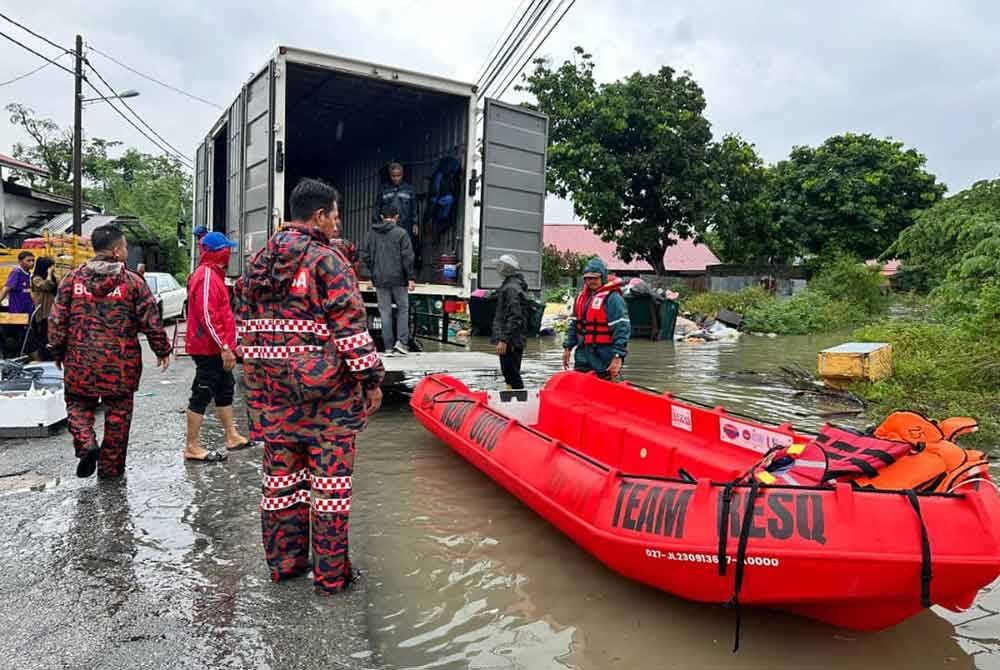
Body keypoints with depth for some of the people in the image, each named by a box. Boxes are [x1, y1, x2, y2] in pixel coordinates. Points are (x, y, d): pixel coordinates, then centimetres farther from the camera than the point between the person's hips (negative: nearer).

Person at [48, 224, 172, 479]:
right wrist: (162, 350, 6)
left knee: (78, 403, 20)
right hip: (121, 362, -2)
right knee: (118, 411, 10)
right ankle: (110, 466, 18)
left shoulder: (73, 278, 1)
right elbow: (151, 321, -6)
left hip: (81, 360, 2)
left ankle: (85, 442, -5)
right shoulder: (133, 281, -6)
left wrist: (58, 352, 14)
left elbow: (57, 320, 2)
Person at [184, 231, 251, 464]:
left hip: (215, 348, 11)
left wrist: (226, 344, 20)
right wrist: (224, 347, -25)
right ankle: (193, 447, 4)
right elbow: (207, 316, -24)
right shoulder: (207, 276, -16)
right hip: (209, 348, -11)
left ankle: (233, 437, 27)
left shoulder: (213, 274, 16)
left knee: (225, 389, 17)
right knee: (202, 394, -4)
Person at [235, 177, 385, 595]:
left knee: (281, 476, 15)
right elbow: (350, 328, -15)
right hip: (327, 392, -7)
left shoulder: (258, 262, 12)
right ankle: (330, 574, 12)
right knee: (330, 480, 3)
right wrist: (371, 379, -8)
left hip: (272, 391, 7)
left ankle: (283, 562, 28)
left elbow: (245, 327, 17)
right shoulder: (326, 260, -11)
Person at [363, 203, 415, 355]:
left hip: (379, 279, 3)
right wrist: (410, 278, -5)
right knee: (403, 308, 10)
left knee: (385, 312, 7)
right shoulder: (401, 233, -6)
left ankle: (388, 346, 8)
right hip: (398, 279, -3)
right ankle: (401, 341, -2)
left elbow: (366, 256, 10)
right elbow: (407, 257, -9)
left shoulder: (372, 233, 6)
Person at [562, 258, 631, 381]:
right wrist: (568, 347, 14)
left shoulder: (612, 298, -12)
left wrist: (618, 357, -23)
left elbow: (622, 328, -18)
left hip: (604, 358, -7)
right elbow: (574, 324, 20)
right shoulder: (581, 297, 13)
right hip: (583, 355, 7)